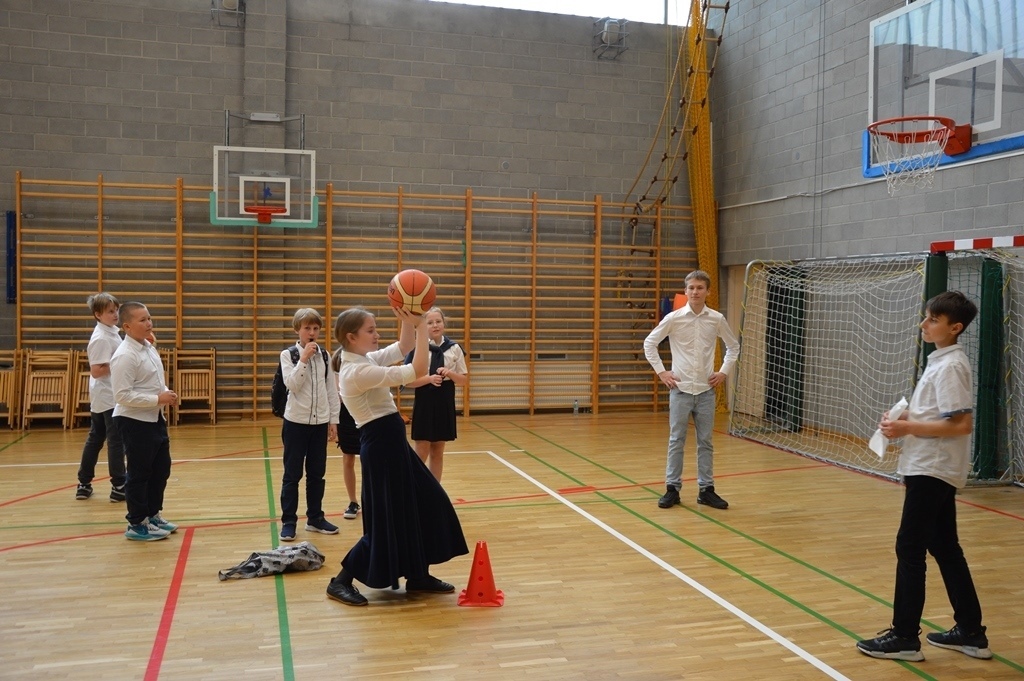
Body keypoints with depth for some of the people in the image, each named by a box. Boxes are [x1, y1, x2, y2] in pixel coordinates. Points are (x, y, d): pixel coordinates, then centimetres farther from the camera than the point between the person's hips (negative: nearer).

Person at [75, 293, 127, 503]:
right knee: (116, 441, -4)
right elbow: (96, 371, -22)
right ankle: (118, 486, 2)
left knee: (95, 439, 15)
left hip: (103, 397, 10)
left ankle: (84, 484, 23)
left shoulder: (111, 332, 11)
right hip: (109, 397, -10)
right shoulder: (101, 338, -18)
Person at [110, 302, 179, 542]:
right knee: (139, 474, 2)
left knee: (161, 468, 18)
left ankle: (153, 515, 33)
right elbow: (123, 395, -24)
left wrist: (166, 393, -1)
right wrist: (158, 399, -23)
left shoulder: (149, 347, 8)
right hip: (134, 421, -9)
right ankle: (137, 524, 15)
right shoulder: (124, 356, -21)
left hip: (154, 418, 10)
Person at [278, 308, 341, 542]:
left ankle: (315, 518, 23)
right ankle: (288, 521, 12)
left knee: (317, 473, 11)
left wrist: (334, 420, 5)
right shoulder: (288, 354, -4)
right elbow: (292, 384, -17)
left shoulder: (325, 356, 5)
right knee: (292, 474, 4)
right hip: (296, 421, -3)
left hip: (320, 422, 3)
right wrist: (304, 359, -21)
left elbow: (332, 390, 7)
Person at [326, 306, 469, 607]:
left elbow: (398, 349, 19)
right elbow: (417, 371, -25)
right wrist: (420, 326, -19)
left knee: (426, 503, 15)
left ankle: (418, 576, 26)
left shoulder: (364, 361, 7)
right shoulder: (358, 371, -22)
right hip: (381, 445, -10)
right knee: (386, 518, 0)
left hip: (392, 442, 10)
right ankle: (341, 581, 14)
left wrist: (408, 320, 3)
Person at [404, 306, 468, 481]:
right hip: (424, 405, -3)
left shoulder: (454, 348, 1)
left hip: (445, 405, 3)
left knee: (437, 453, 12)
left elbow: (464, 380, 6)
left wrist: (450, 374, -13)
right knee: (421, 455, 1)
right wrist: (429, 379, -22)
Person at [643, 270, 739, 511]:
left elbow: (733, 346, 15)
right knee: (676, 440, 4)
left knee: (705, 441, 8)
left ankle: (706, 489, 17)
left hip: (706, 389, 2)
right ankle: (672, 488, 11)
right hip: (680, 388, -2)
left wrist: (724, 372, 6)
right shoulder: (673, 318, -5)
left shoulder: (717, 319, 0)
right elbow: (649, 343, 4)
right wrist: (661, 372, -1)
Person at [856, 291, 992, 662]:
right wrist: (907, 419, 4)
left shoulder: (950, 366, -17)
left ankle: (904, 637, 5)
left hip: (933, 471, -10)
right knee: (945, 548, 15)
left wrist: (907, 428, -20)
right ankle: (971, 631, 24)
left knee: (910, 548, -4)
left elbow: (962, 424, -23)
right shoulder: (941, 361, 12)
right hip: (933, 469, 10)